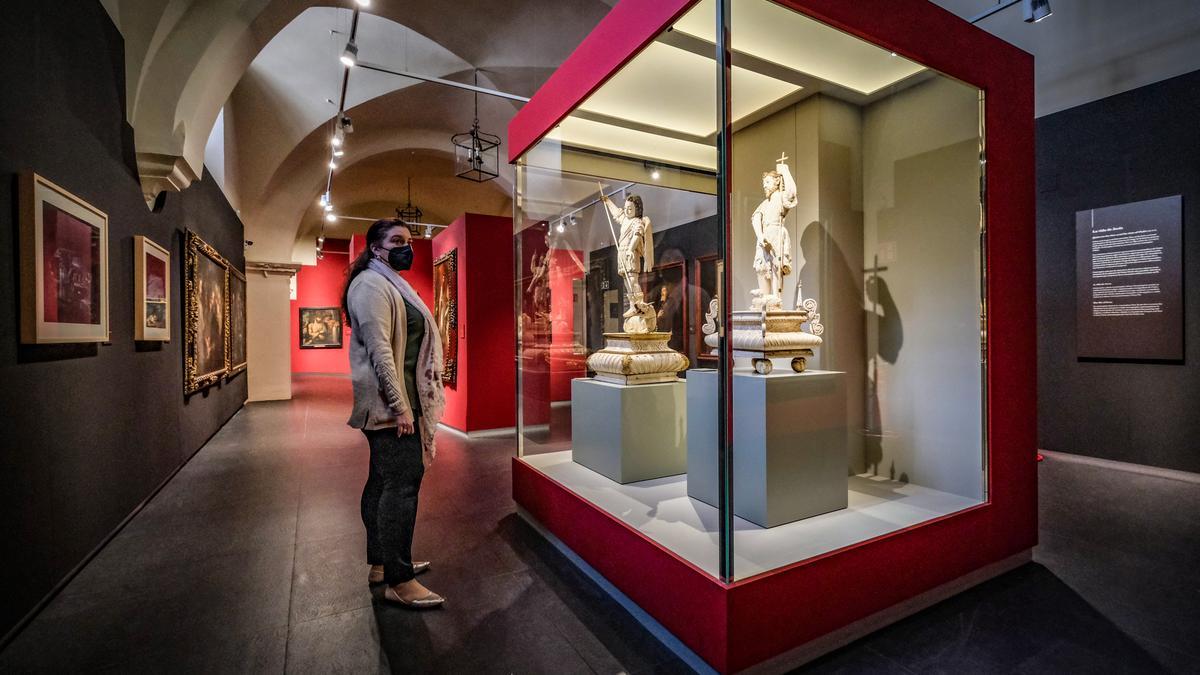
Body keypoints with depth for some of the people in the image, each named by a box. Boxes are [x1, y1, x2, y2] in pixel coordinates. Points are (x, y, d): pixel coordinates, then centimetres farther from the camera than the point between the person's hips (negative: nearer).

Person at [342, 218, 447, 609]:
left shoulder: (389, 284, 21)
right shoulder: (372, 285, -11)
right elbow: (379, 350, -21)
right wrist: (400, 406, -23)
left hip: (390, 404, 11)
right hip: (391, 403, -11)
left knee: (383, 481, 15)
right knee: (401, 484, -9)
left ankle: (381, 563, 28)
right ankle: (399, 582, 0)